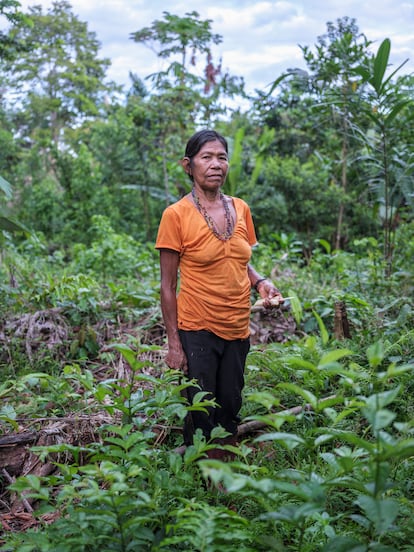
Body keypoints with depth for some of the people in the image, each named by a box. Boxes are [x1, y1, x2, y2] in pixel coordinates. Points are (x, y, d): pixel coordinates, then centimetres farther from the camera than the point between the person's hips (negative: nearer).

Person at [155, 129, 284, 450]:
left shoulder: (241, 209, 5)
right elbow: (168, 285, -8)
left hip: (238, 330, 5)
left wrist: (261, 282, -5)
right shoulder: (176, 215, -10)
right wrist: (174, 343, -10)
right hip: (197, 330, -4)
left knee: (230, 410, 15)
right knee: (201, 417, 4)